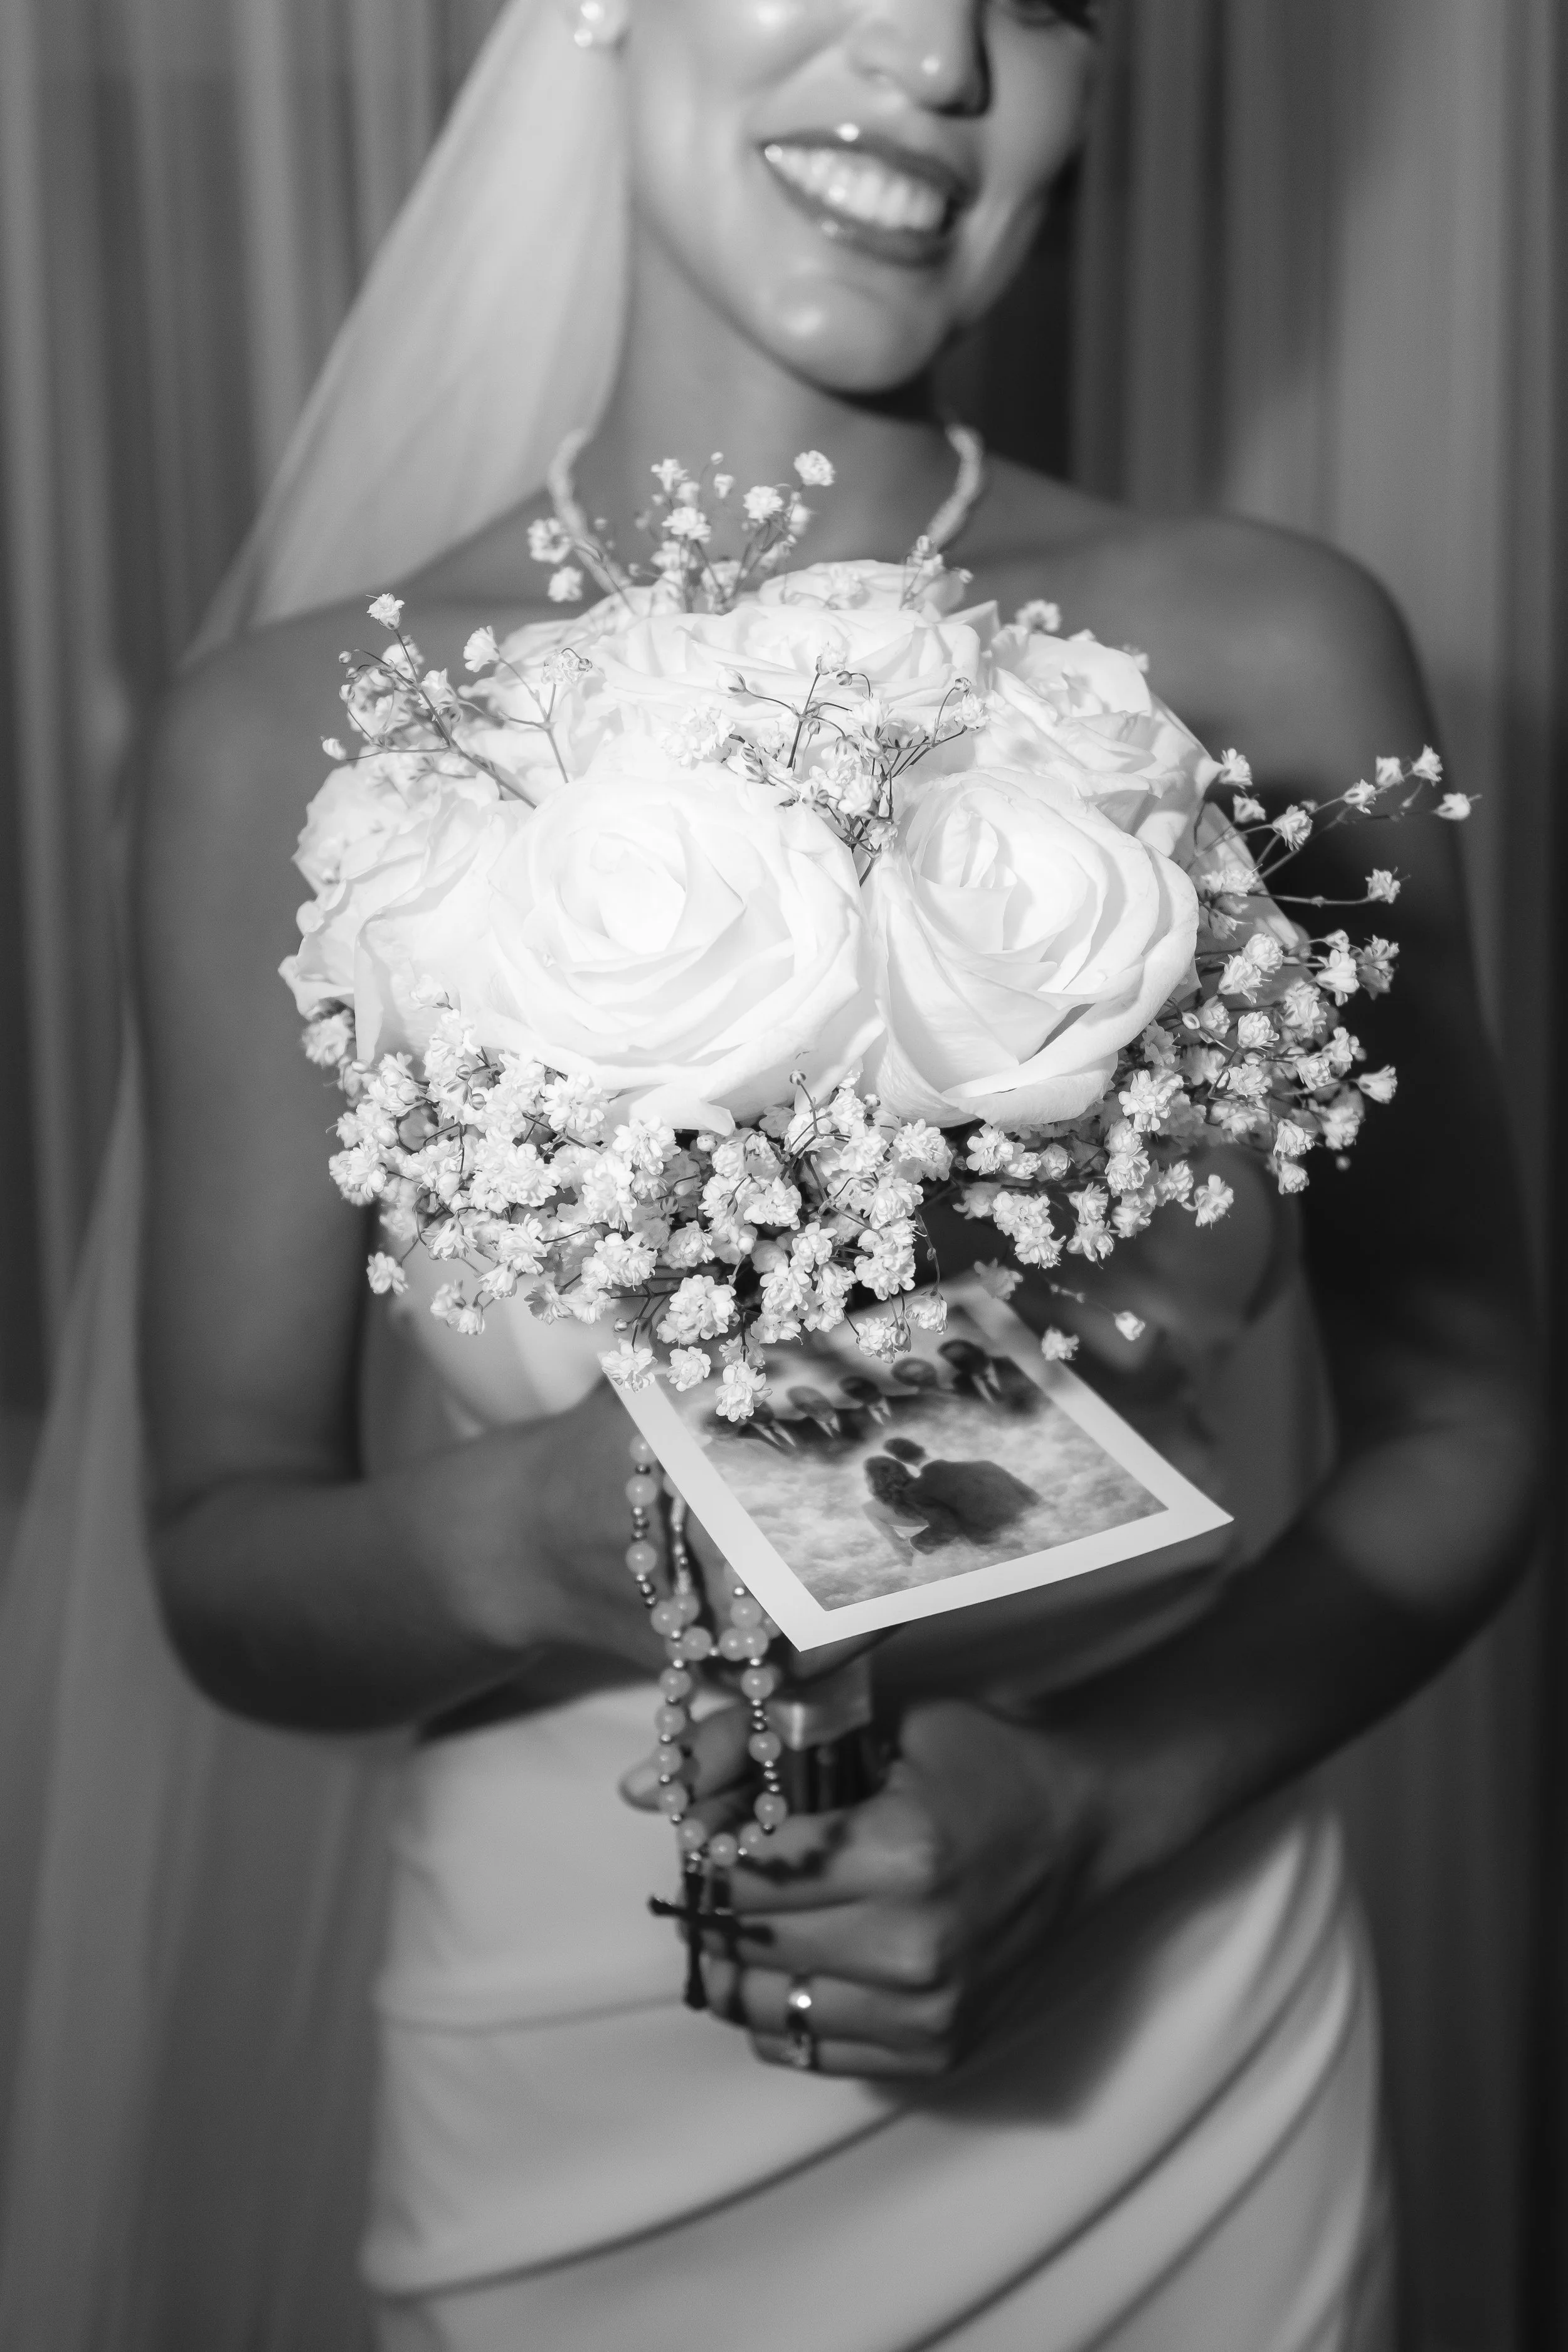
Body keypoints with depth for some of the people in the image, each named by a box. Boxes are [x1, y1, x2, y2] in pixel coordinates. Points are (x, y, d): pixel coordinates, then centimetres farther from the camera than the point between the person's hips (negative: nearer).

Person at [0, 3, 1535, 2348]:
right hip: (571, 2139, 0)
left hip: (1166, 2082, 1)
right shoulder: (301, 736, -9)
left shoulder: (1265, 657, -9)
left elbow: (1460, 1413, 0)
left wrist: (1091, 1810, -15)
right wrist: (520, 1535, -23)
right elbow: (224, 1571, -3)